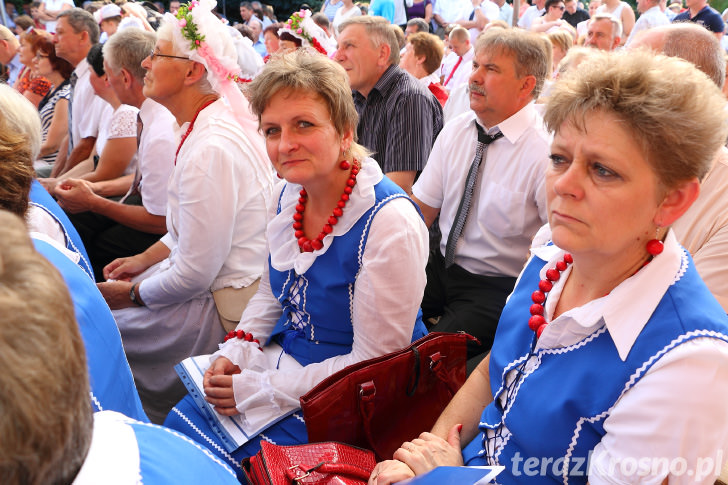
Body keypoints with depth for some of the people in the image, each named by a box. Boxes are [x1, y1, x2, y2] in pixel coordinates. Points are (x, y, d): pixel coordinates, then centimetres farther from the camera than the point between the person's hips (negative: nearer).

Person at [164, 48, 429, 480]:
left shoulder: (391, 223, -25)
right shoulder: (289, 195, -2)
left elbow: (373, 362, -21)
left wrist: (261, 390, -19)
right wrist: (234, 354, -2)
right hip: (285, 359, 7)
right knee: (179, 423, -1)